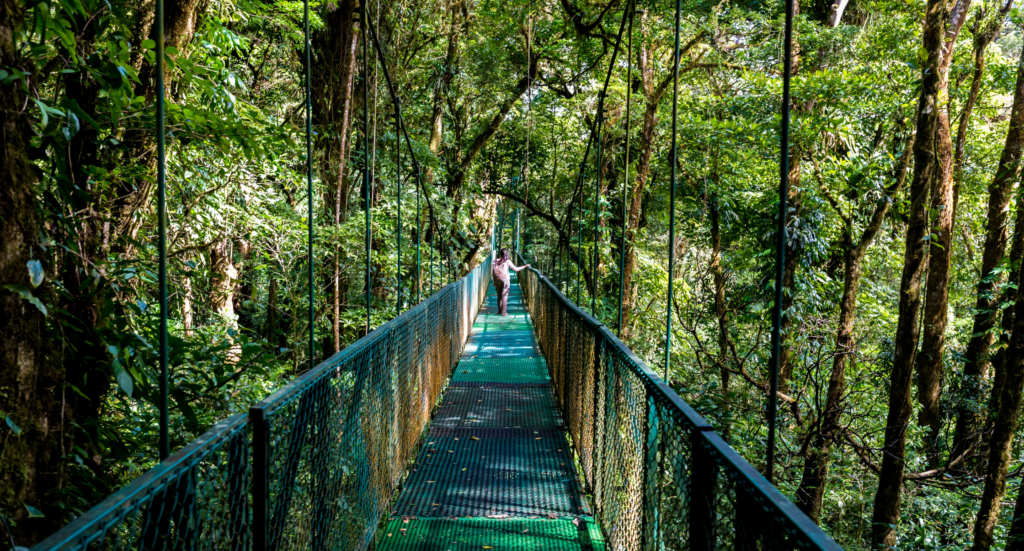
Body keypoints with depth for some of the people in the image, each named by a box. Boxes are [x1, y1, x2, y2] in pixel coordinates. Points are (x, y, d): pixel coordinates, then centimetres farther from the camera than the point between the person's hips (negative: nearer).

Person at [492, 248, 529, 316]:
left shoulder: (495, 261, -1)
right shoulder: (507, 261, -9)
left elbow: (492, 272, 1)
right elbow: (515, 269, -8)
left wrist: (494, 281, 11)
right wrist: (525, 266, 2)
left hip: (497, 281, 3)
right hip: (505, 281, -3)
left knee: (499, 296, 15)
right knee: (504, 296, 4)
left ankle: (499, 311, 21)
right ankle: (503, 312, 4)